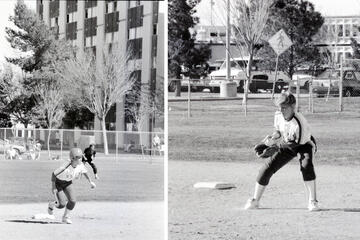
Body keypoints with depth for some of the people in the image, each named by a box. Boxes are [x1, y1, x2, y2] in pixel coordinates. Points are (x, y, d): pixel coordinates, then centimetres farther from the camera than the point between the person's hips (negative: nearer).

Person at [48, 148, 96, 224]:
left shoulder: (80, 165, -21)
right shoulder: (66, 166, -37)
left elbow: (85, 172, 3)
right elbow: (54, 174, -26)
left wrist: (90, 181, 10)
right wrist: (53, 187, -22)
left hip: (68, 183, 5)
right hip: (58, 182, -5)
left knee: (72, 200, -9)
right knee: (62, 204, -10)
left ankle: (66, 217, 14)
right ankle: (51, 205, 25)